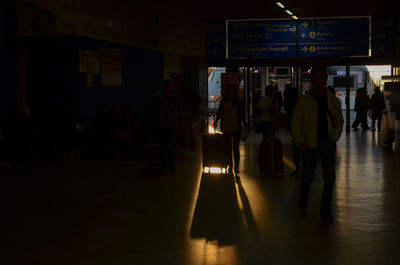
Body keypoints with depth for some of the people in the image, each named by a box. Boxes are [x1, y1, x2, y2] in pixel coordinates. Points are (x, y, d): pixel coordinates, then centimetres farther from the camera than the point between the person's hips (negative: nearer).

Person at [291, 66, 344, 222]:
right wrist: (299, 142, -11)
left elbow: (339, 120, 15)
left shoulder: (331, 98, 6)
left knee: (330, 176, -4)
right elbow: (295, 123, -1)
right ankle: (302, 203, 36)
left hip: (327, 143, 2)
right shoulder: (305, 100, -2)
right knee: (307, 176, 9)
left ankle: (325, 211, 7)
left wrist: (335, 137, 1)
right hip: (309, 143, -2)